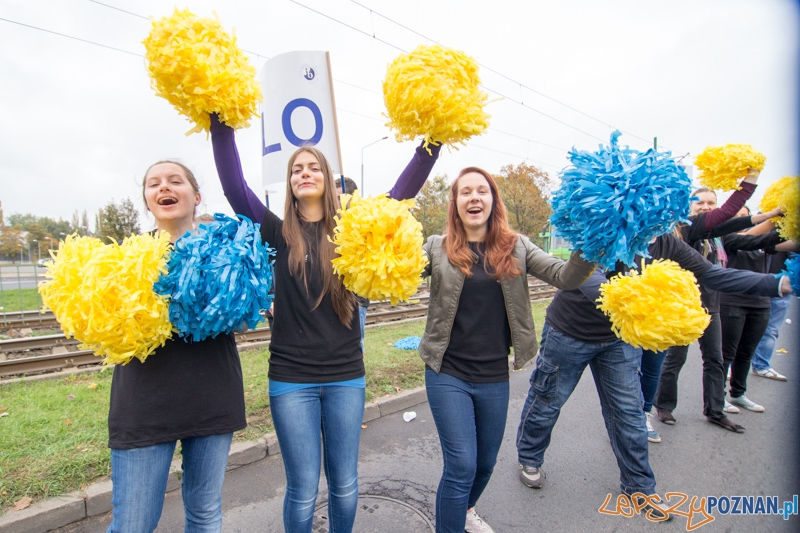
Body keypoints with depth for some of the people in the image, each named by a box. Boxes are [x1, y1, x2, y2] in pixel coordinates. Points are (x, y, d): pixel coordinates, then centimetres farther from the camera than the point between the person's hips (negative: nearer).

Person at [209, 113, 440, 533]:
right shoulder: (278, 234, 0)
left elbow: (401, 194, -6)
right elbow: (234, 187, -10)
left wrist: (430, 144, -14)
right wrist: (220, 125, -16)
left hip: (346, 376, 1)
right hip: (292, 378, -1)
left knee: (344, 483, 16)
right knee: (303, 490, 11)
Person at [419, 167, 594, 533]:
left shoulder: (515, 247, 0)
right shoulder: (438, 248, -4)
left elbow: (565, 276, -9)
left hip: (494, 377, 3)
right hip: (448, 374, -3)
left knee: (485, 463, 21)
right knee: (461, 466, -2)